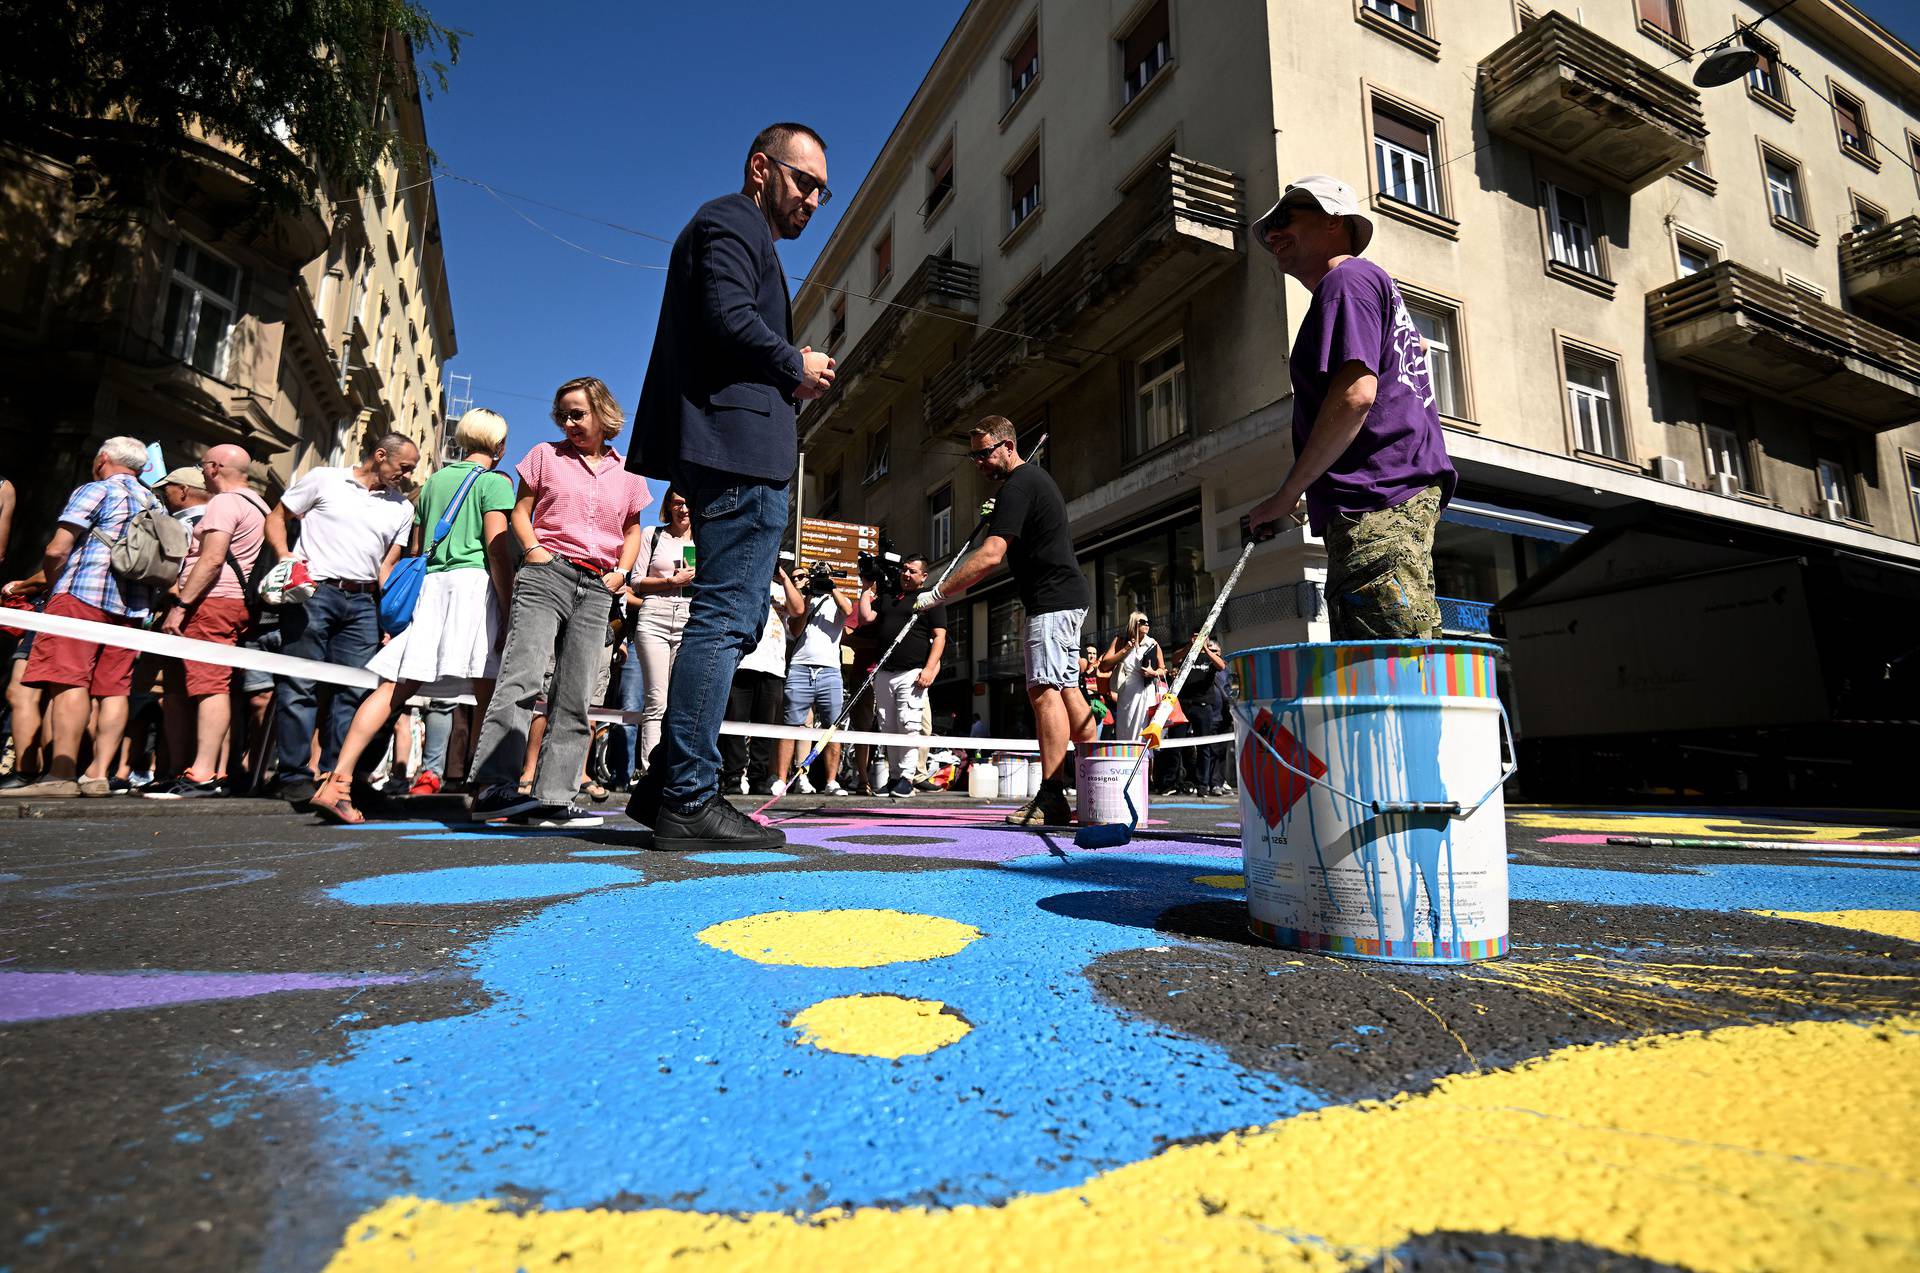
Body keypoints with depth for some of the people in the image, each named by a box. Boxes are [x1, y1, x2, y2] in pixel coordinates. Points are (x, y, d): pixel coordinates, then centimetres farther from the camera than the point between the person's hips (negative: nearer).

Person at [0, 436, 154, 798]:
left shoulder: (94, 491, 1)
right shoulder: (154, 503, 21)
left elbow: (57, 551, -6)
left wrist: (29, 584, 12)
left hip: (82, 594, -6)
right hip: (130, 605, 7)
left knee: (69, 681, -11)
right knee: (113, 688, 2)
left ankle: (61, 774, -17)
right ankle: (98, 774, 0)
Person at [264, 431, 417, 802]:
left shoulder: (401, 508, 16)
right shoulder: (323, 480, 6)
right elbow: (276, 517, 9)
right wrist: (285, 558, -9)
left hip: (362, 602, 4)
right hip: (312, 591, -4)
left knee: (354, 689, 2)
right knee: (300, 685, -4)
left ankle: (334, 776, 10)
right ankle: (294, 775, 3)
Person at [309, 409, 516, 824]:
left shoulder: (433, 481, 22)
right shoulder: (495, 482, 2)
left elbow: (416, 551, 23)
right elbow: (497, 552, -9)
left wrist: (409, 605, 29)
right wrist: (509, 615, -10)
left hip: (429, 587, 6)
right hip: (473, 583, -6)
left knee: (393, 689, 2)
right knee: (490, 698, -5)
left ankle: (337, 782, -4)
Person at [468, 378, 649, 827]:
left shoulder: (627, 472, 17)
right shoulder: (546, 454, 13)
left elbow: (633, 529, 23)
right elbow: (521, 512, 11)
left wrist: (622, 571, 6)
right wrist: (532, 548, -8)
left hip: (597, 588, 3)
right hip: (546, 573, -2)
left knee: (575, 697, -2)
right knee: (522, 677, -18)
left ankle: (553, 798, -1)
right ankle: (493, 784, -20)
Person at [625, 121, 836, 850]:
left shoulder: (744, 235, 33)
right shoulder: (731, 223, 2)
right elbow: (729, 318, -16)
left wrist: (790, 379, 12)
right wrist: (796, 366, -3)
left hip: (735, 453, 11)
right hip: (740, 444, -11)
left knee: (732, 619, 9)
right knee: (726, 618, -13)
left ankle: (666, 785, 13)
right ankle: (688, 802, -9)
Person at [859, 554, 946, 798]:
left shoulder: (931, 599, 6)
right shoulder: (887, 595, 22)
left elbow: (939, 636, -2)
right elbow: (866, 617, 11)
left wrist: (929, 669, -13)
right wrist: (867, 589, 13)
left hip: (912, 674, -5)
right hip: (884, 673, 5)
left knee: (908, 725, -12)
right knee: (888, 728, 6)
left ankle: (907, 776, -7)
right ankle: (893, 775, 13)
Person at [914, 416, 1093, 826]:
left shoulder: (1017, 485, -14)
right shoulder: (1035, 476, 19)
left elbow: (990, 555, -23)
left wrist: (937, 594, -22)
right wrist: (1000, 516, 18)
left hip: (1052, 599, -11)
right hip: (1068, 597, 11)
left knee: (1044, 689, -16)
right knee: (1067, 689, 10)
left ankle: (1051, 799, -19)